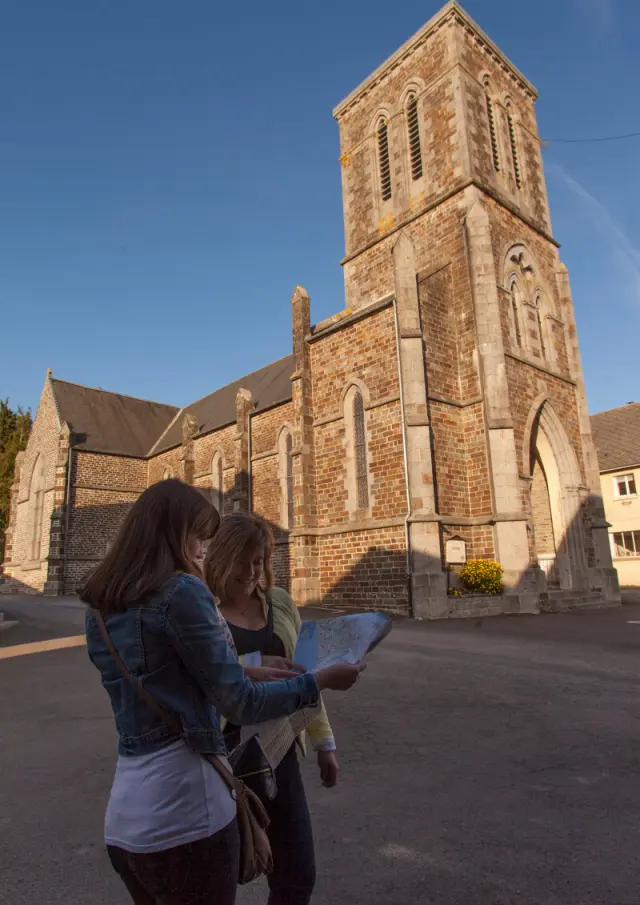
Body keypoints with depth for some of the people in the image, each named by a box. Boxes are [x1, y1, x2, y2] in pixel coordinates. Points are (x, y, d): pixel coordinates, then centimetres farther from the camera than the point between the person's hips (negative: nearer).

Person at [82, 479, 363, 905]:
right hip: (184, 812, -8)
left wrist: (248, 672, 18)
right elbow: (241, 705, -15)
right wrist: (322, 680, -3)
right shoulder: (182, 592, -18)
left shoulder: (99, 607, 7)